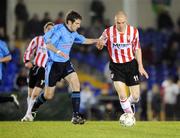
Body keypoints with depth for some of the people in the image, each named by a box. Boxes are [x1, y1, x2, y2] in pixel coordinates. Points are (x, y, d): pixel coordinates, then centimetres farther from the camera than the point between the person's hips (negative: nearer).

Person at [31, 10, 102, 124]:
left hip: (66, 63, 7)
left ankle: (76, 116, -14)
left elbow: (84, 40, 24)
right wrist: (59, 52, -43)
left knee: (76, 84, -16)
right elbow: (49, 44, -28)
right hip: (54, 64, -7)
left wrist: (97, 40, 9)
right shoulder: (60, 30, -18)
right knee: (48, 96, 2)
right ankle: (33, 108, 34)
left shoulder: (73, 33, 7)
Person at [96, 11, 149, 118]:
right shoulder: (108, 32, -11)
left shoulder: (133, 31, -6)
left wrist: (140, 66, 0)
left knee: (136, 97, 1)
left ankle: (129, 103, 37)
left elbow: (137, 49, 6)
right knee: (122, 95, -16)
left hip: (131, 64, 2)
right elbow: (99, 46, 2)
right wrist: (100, 45, -23)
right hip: (116, 67, -2)